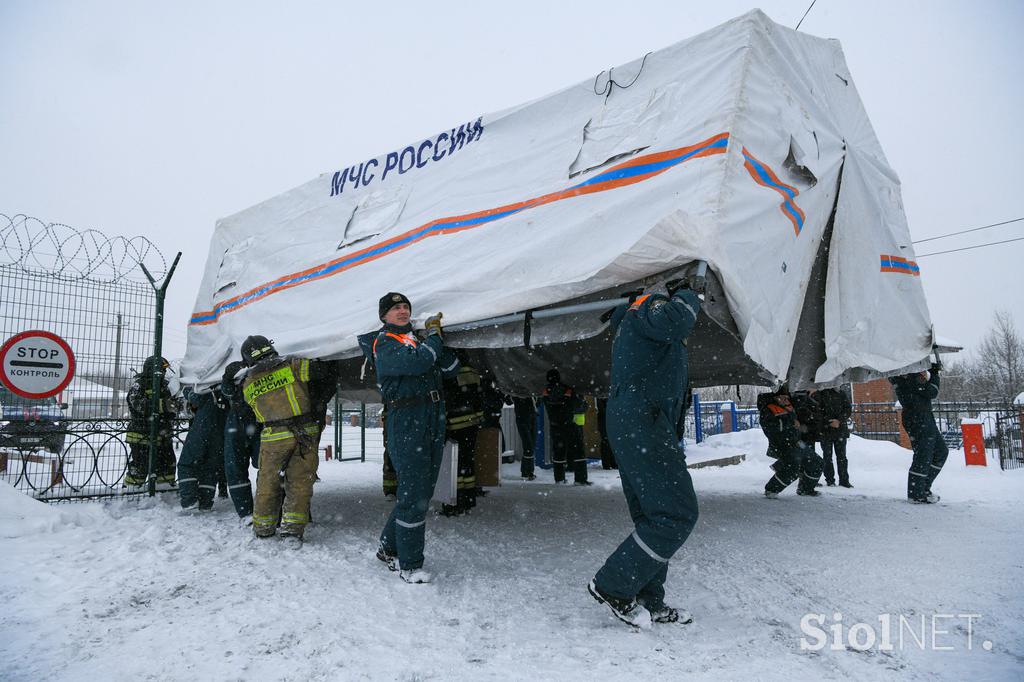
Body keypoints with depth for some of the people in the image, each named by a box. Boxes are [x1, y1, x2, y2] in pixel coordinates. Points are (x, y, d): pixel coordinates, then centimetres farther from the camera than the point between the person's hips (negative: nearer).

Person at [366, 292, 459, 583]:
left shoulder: (419, 339, 21)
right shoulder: (384, 343, -1)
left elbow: (451, 368, 14)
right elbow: (417, 363, -19)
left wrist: (439, 339, 2)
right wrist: (433, 335, -5)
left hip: (434, 422, 7)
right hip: (406, 420, -7)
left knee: (421, 492, 12)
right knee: (413, 495, -8)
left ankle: (389, 548, 27)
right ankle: (409, 565, 3)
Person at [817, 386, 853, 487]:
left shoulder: (842, 393, 6)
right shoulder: (819, 394, 2)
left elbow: (848, 409, 2)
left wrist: (839, 421, -13)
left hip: (840, 429, 1)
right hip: (825, 430, 0)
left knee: (841, 456, 2)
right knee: (827, 456, 3)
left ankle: (844, 480, 7)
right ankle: (830, 480, 9)